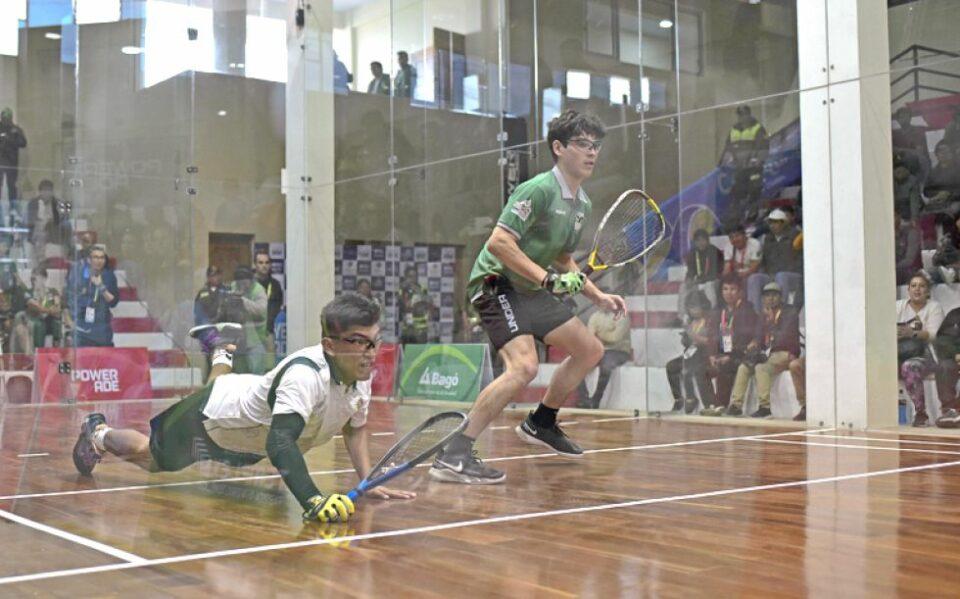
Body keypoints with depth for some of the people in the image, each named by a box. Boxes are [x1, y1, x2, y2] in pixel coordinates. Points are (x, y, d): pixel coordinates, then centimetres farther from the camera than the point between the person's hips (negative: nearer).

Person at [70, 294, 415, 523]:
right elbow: (280, 443, -57)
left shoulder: (361, 374, -22)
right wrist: (313, 501, -69)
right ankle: (99, 433, 50)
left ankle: (221, 355, 67)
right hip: (213, 414, -6)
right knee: (150, 457, 23)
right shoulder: (305, 374, -47)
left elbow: (355, 428, -5)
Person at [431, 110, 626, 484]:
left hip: (531, 290, 10)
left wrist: (597, 296, 16)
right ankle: (453, 456, -26)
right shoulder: (539, 190, -18)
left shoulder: (582, 204, 11)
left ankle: (540, 424, 32)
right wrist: (548, 279, -27)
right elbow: (498, 243, -26)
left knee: (590, 350, 15)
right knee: (524, 366, -29)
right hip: (496, 283, -10)